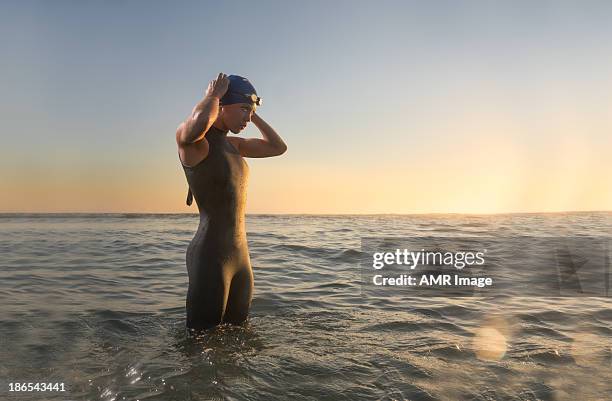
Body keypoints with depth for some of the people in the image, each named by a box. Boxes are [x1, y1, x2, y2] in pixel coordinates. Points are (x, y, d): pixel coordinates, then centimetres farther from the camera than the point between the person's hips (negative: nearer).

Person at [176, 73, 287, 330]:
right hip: (210, 256, -8)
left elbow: (278, 147, 24)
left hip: (240, 254, 9)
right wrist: (213, 95, -14)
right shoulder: (191, 140, -10)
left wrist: (253, 114, 16)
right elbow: (199, 124, -36)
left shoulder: (232, 144, 16)